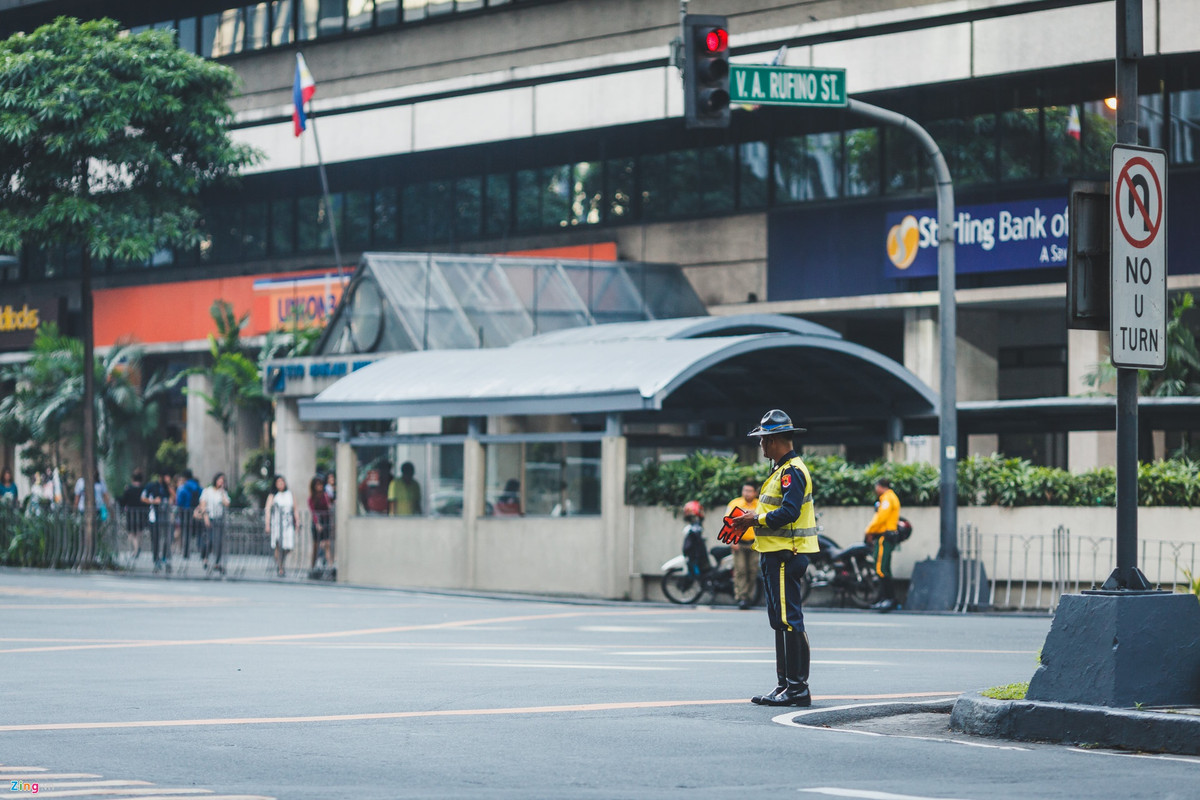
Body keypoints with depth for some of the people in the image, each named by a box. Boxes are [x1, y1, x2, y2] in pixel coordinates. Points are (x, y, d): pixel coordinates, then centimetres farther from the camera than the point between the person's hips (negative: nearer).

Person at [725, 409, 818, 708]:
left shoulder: (793, 471, -14)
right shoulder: (782, 470, 20)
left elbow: (788, 512, -24)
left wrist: (754, 520, -17)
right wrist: (749, 521, 12)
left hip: (786, 556, -11)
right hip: (776, 554, 11)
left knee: (790, 621, -10)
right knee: (780, 621, 13)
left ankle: (798, 688, -9)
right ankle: (785, 685, 18)